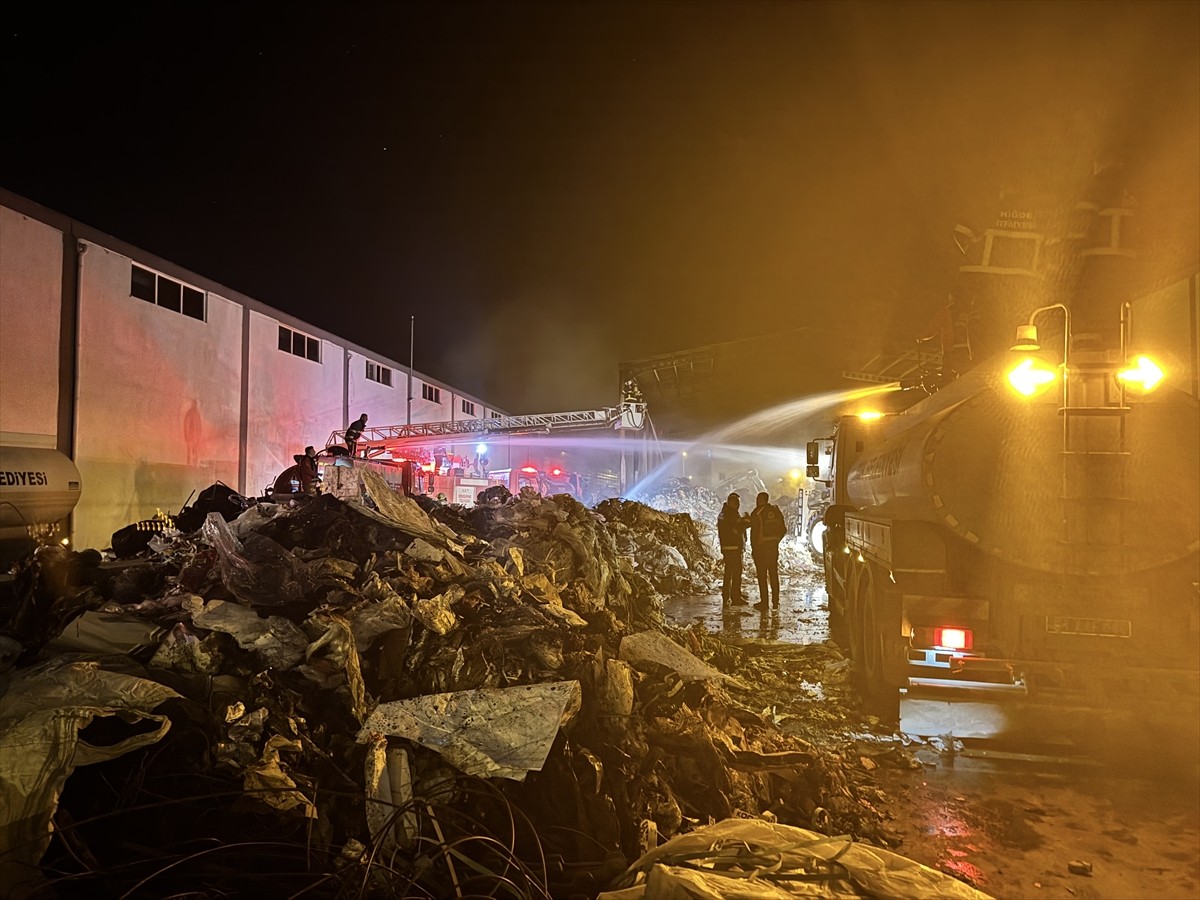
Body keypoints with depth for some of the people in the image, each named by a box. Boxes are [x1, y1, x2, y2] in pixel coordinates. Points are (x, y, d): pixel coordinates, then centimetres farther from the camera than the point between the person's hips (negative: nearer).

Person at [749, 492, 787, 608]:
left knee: (762, 576, 0)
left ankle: (764, 602, 1)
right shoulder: (776, 511, 7)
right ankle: (775, 602, 15)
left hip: (761, 547, -5)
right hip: (774, 546, 5)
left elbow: (754, 532, -13)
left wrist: (753, 548, -6)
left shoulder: (757, 513, -10)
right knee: (774, 574, 12)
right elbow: (783, 529, 9)